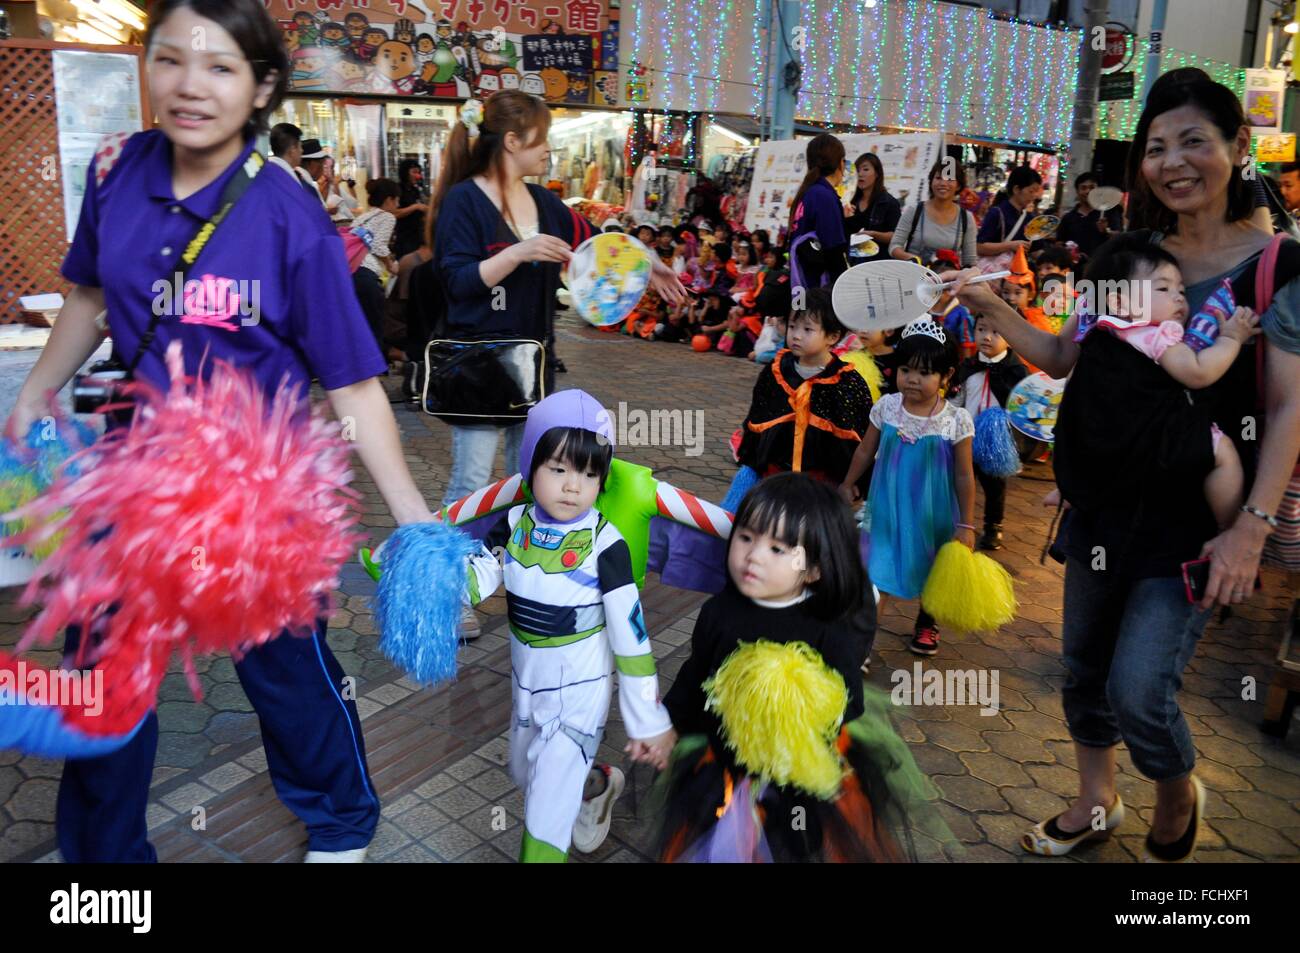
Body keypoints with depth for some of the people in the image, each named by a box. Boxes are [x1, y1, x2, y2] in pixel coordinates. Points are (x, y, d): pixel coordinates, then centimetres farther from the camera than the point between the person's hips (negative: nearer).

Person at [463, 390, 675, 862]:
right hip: (526, 680, 6)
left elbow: (630, 634, -17)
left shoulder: (605, 545, -21)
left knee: (548, 805, -2)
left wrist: (649, 720, -13)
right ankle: (597, 784, 55)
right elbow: (477, 576, -15)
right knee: (526, 772, 27)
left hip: (580, 687, -6)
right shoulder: (514, 524, -7)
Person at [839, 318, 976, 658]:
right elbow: (865, 451, 6)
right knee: (877, 571, -3)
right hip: (888, 509, 0)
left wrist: (966, 525, -6)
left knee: (932, 573, 19)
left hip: (932, 516, 0)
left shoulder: (956, 420, -15)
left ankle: (926, 623, 45)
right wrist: (847, 485, 15)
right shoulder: (886, 407, -10)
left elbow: (964, 477, -8)